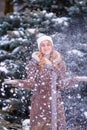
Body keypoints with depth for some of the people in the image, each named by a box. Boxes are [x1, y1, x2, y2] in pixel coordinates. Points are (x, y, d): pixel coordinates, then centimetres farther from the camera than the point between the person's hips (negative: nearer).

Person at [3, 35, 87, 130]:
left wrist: (74, 79, -3)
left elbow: (61, 84, 5)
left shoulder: (59, 63, 6)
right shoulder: (34, 63, -1)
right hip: (40, 103, -3)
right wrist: (15, 82, -20)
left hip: (56, 102, 3)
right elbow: (30, 84, -6)